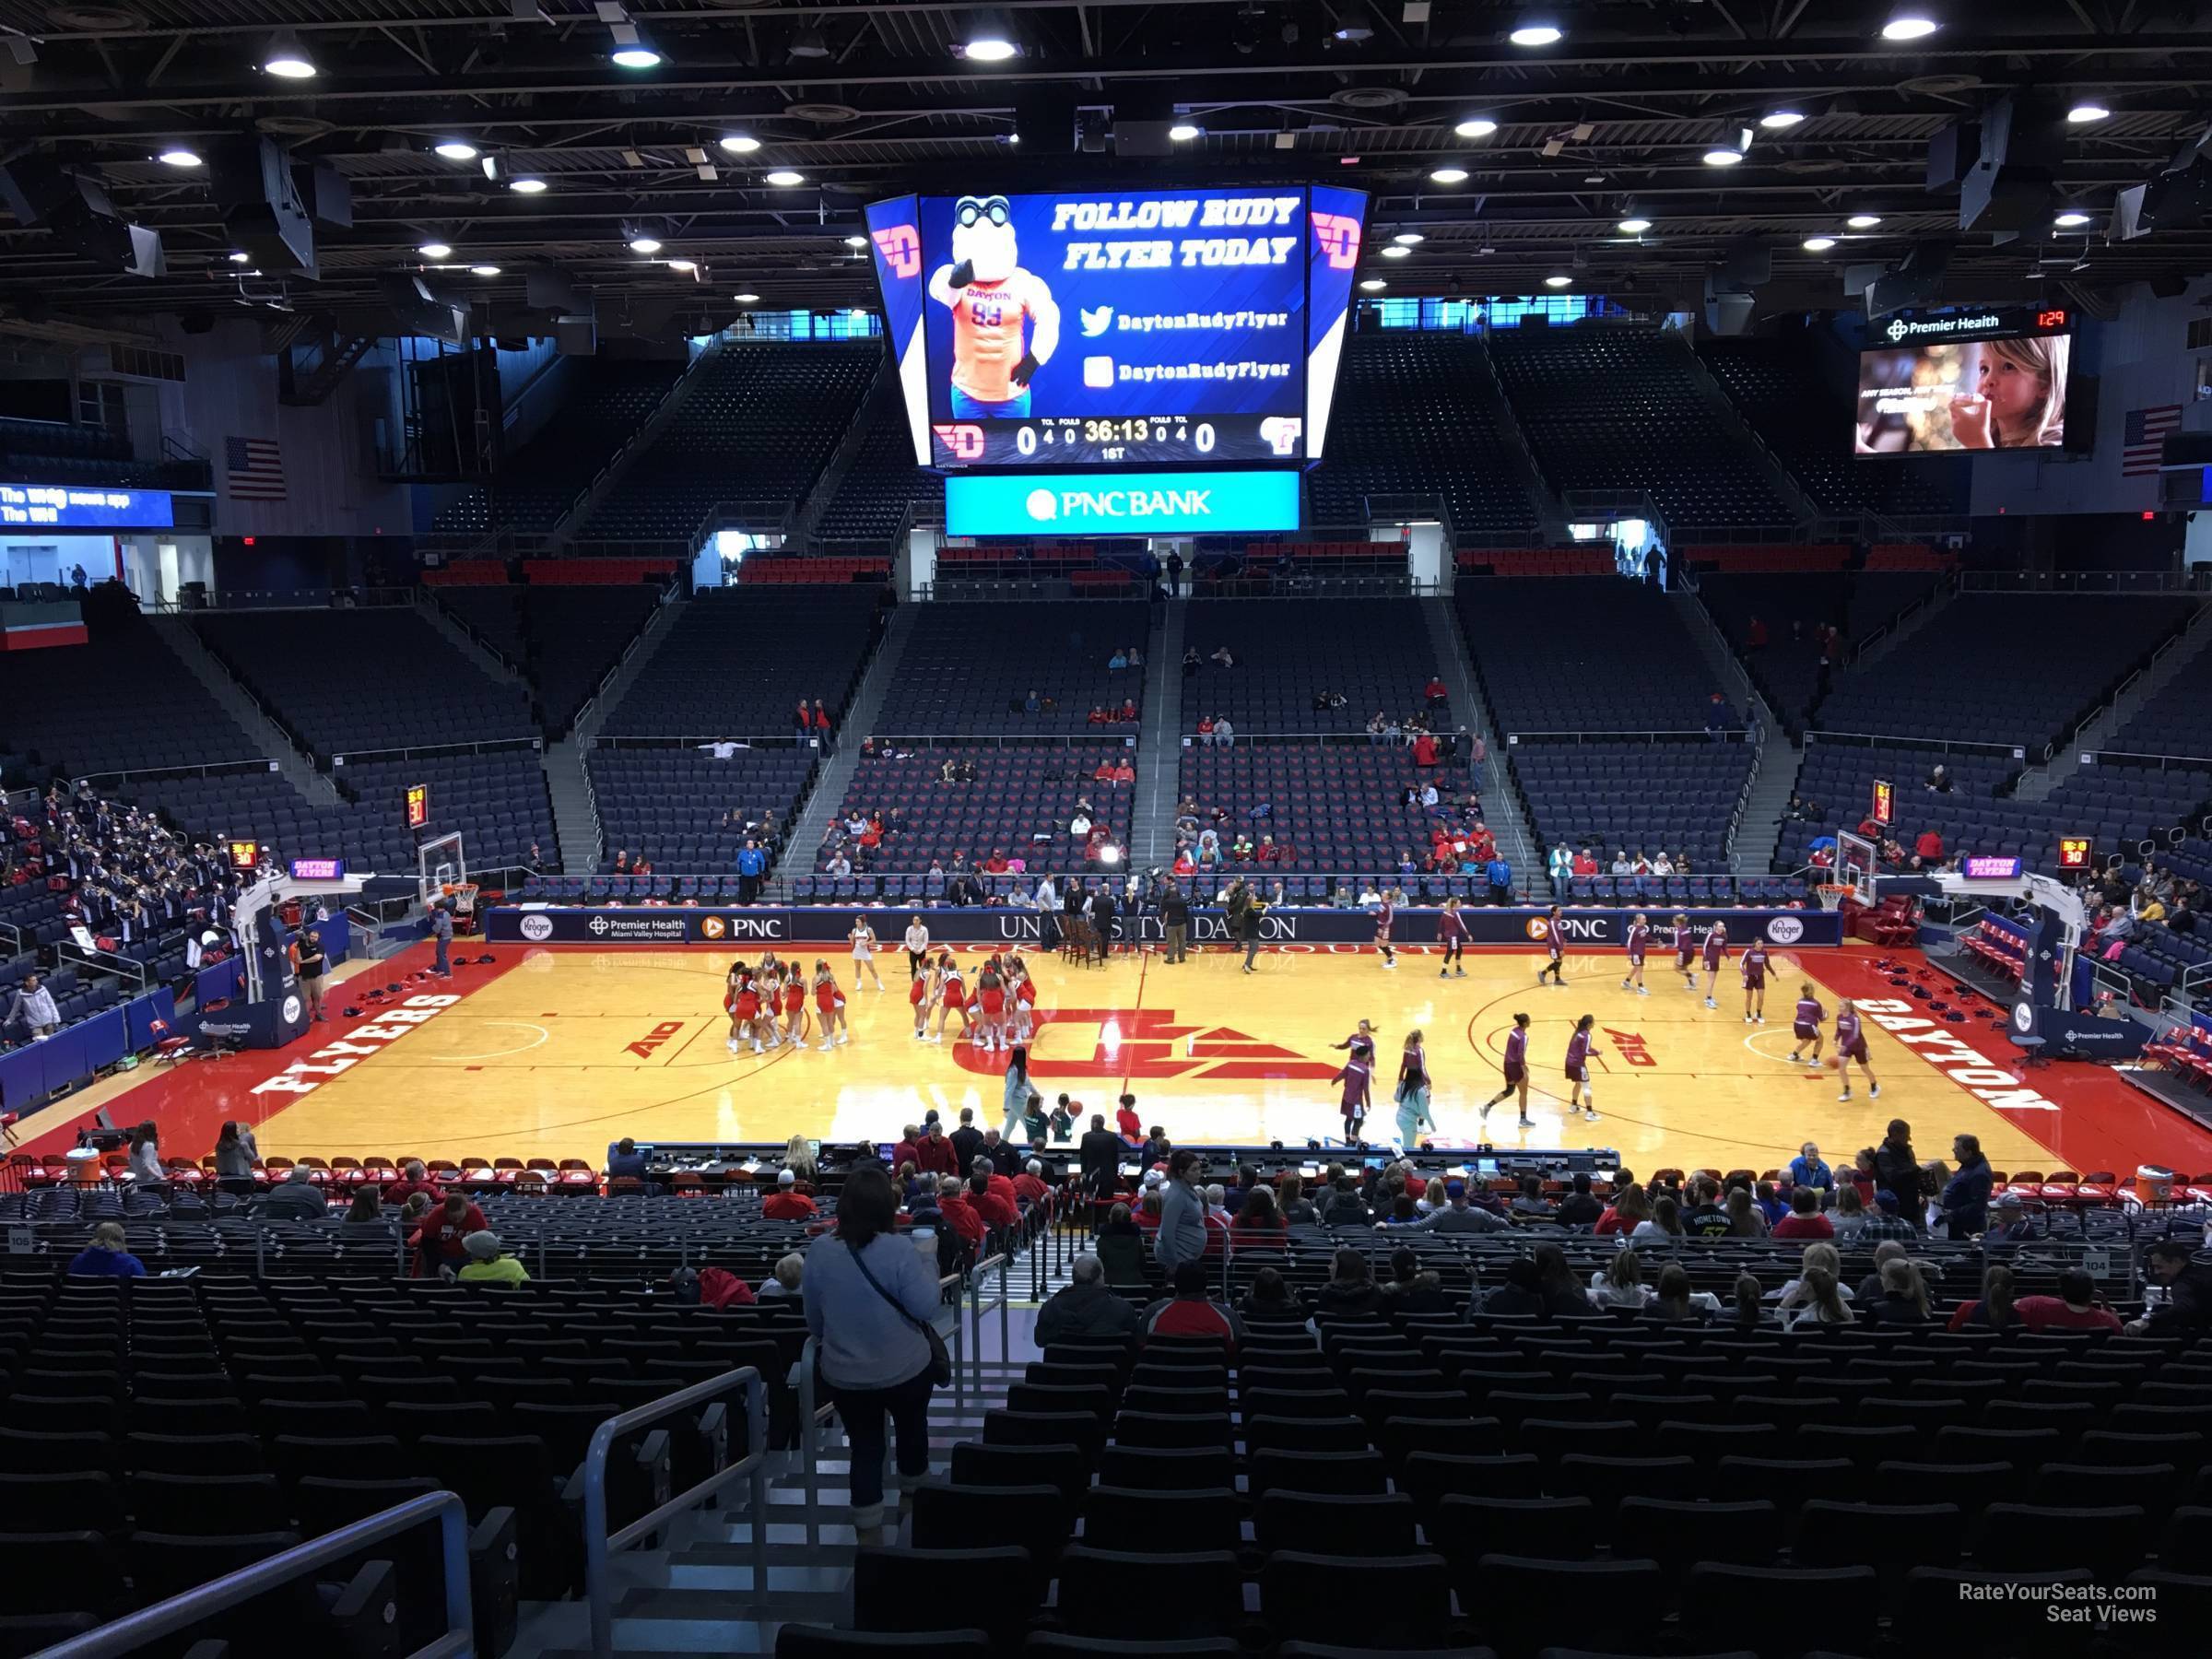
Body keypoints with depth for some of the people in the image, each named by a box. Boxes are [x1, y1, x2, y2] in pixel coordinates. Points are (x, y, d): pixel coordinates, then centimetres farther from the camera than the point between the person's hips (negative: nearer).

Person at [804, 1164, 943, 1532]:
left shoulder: (819, 1250, -11)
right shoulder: (899, 1250, -22)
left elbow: (813, 1316, 3)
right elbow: (925, 1309, -19)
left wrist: (825, 1344, 22)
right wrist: (930, 1269, -2)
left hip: (844, 1374, 1)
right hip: (905, 1369, -1)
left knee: (864, 1445, 16)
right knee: (911, 1428, 25)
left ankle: (867, 1524, 18)